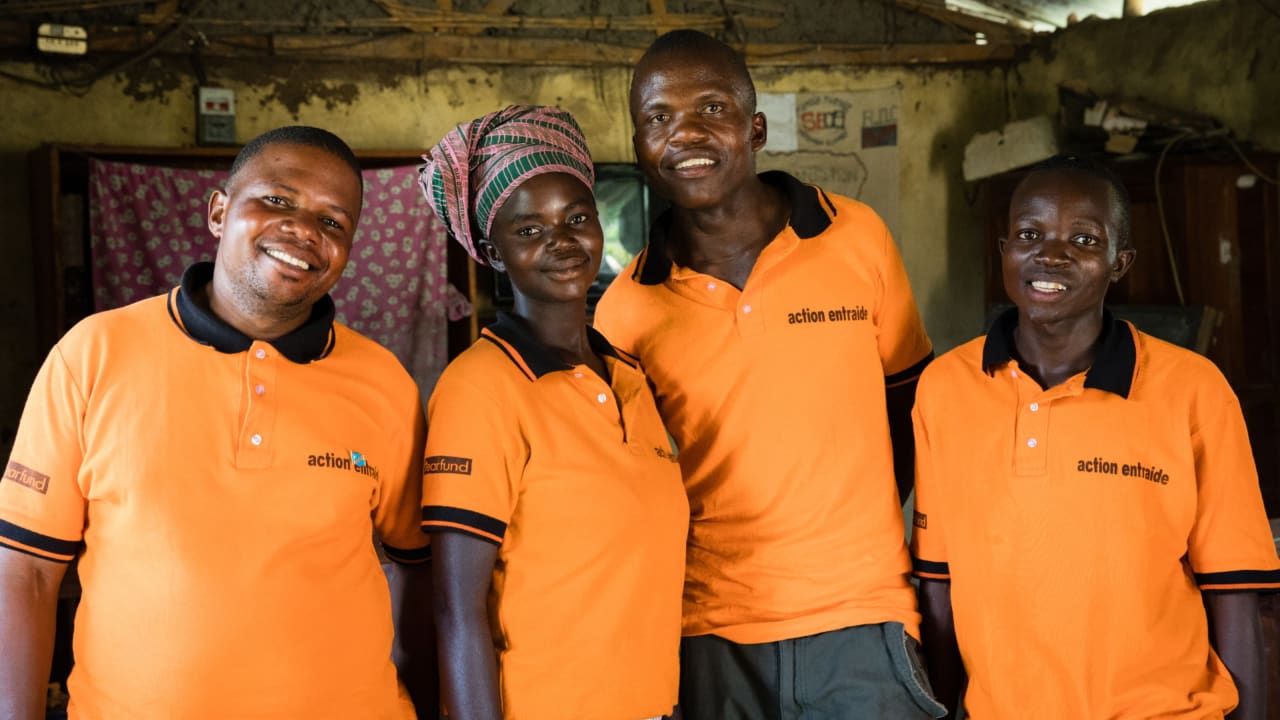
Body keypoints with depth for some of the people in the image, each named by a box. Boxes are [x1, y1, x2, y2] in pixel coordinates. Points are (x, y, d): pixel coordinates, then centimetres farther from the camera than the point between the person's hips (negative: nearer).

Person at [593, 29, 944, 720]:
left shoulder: (857, 239, -3)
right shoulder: (624, 310, -3)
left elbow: (909, 405, 8)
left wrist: (845, 534, 0)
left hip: (860, 620, 0)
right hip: (708, 635, 1)